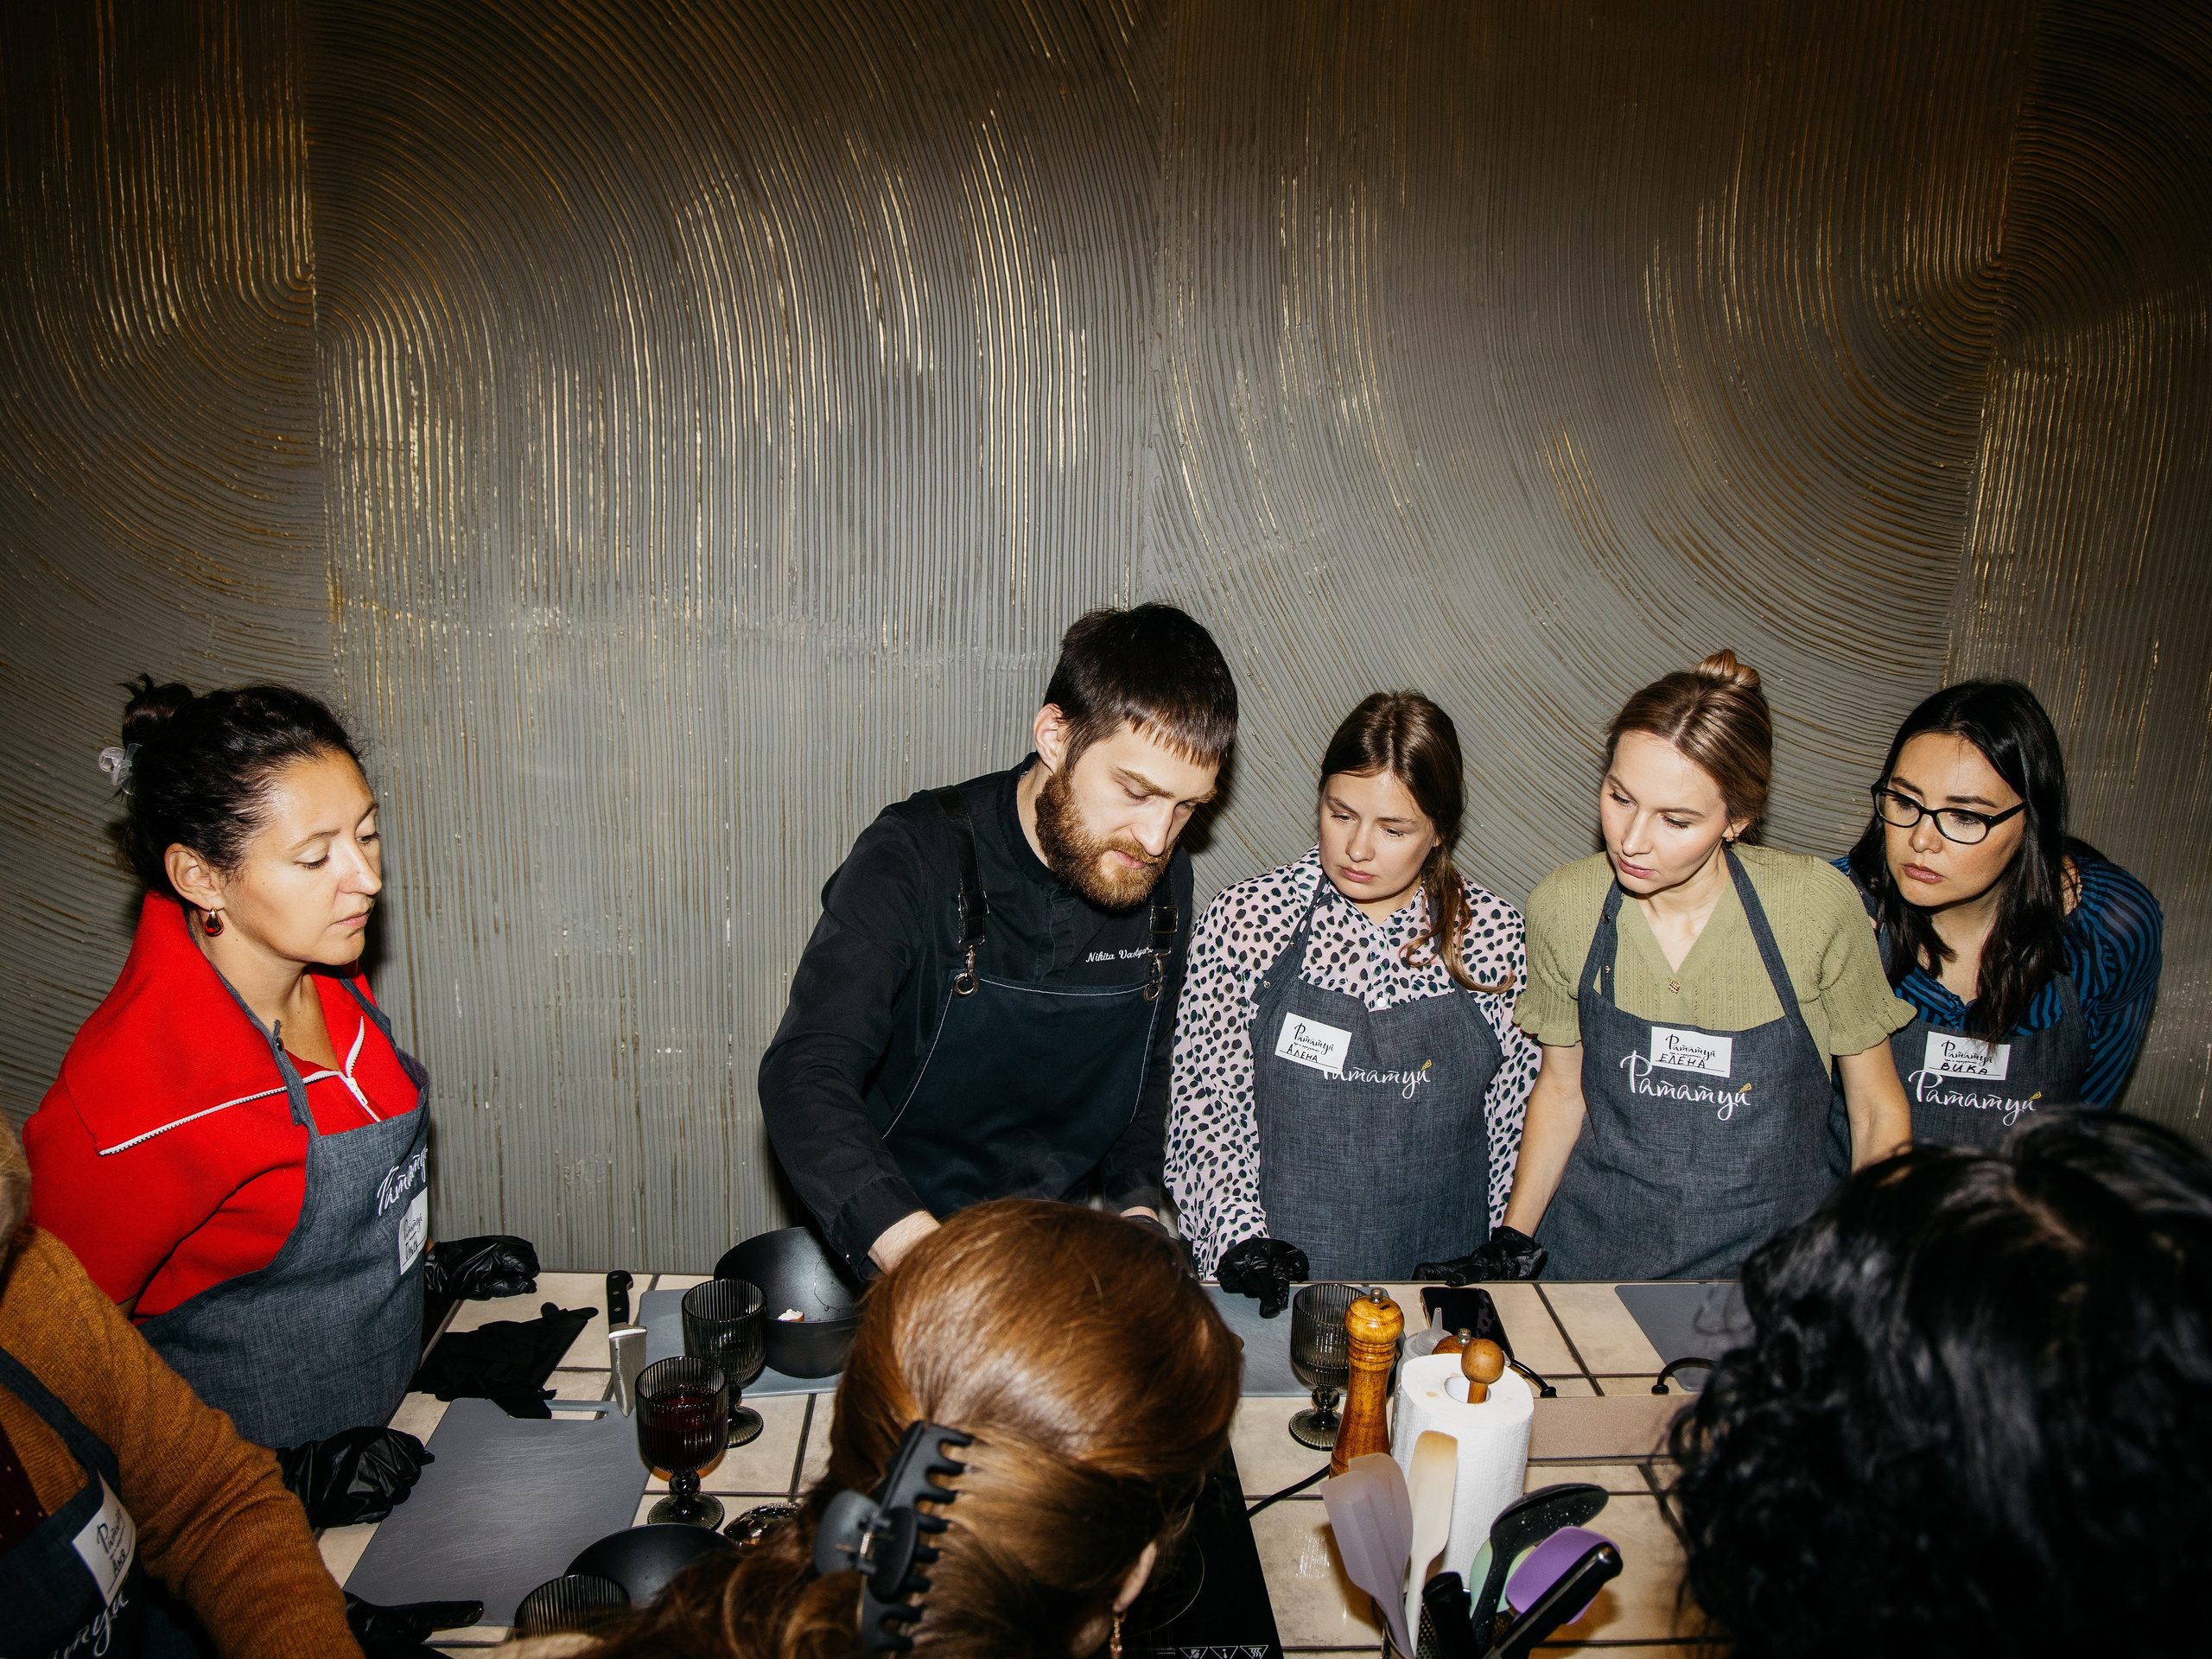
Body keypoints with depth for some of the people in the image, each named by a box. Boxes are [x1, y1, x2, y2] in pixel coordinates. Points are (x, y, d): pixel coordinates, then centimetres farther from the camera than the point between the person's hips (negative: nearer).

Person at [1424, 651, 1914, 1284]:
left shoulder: (1816, 905, -15)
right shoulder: (1561, 906, -9)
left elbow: (1878, 1110, -2)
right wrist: (1511, 1245, 0)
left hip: (1777, 1265, -1)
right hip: (1597, 1254, 1)